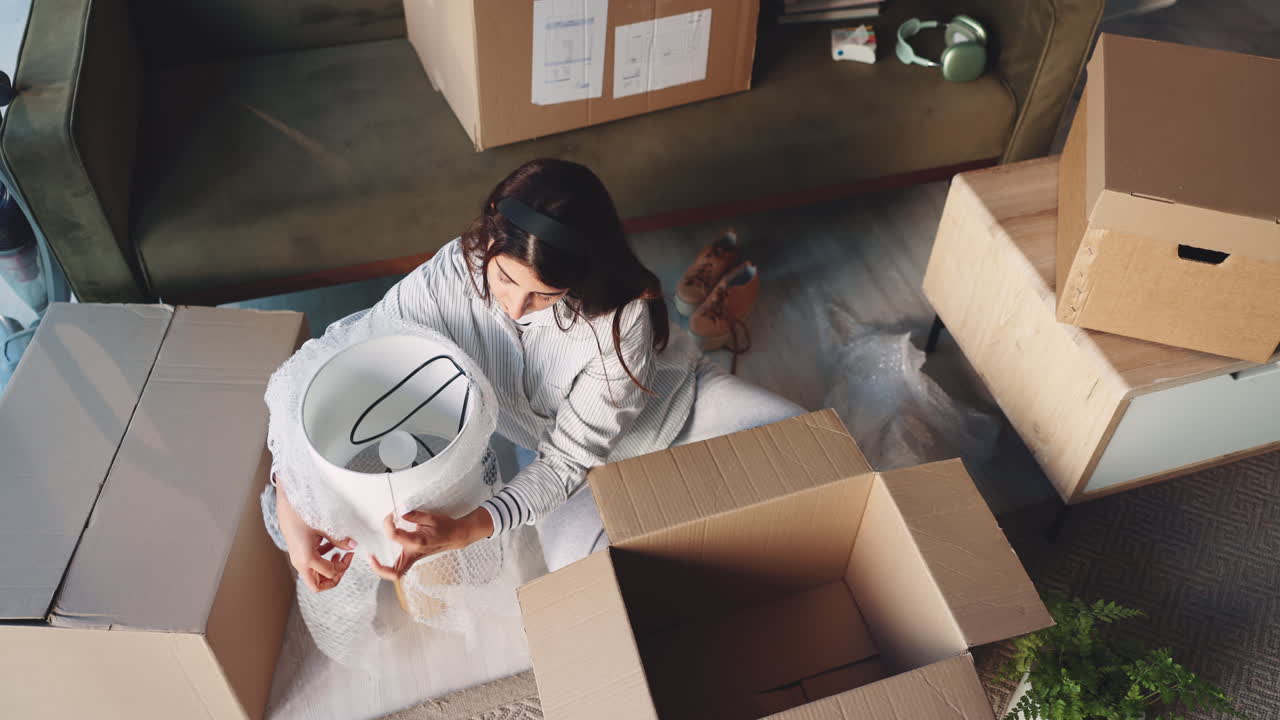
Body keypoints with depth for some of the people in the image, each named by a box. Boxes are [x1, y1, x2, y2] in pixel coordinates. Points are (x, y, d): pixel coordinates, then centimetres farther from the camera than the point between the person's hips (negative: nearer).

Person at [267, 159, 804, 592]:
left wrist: (462, 531, -46)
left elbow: (568, 461, -31)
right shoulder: (449, 280, -31)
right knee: (576, 561, -30)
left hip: (669, 400, 0)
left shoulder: (623, 319, -36)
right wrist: (290, 507, -37)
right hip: (561, 437, 1)